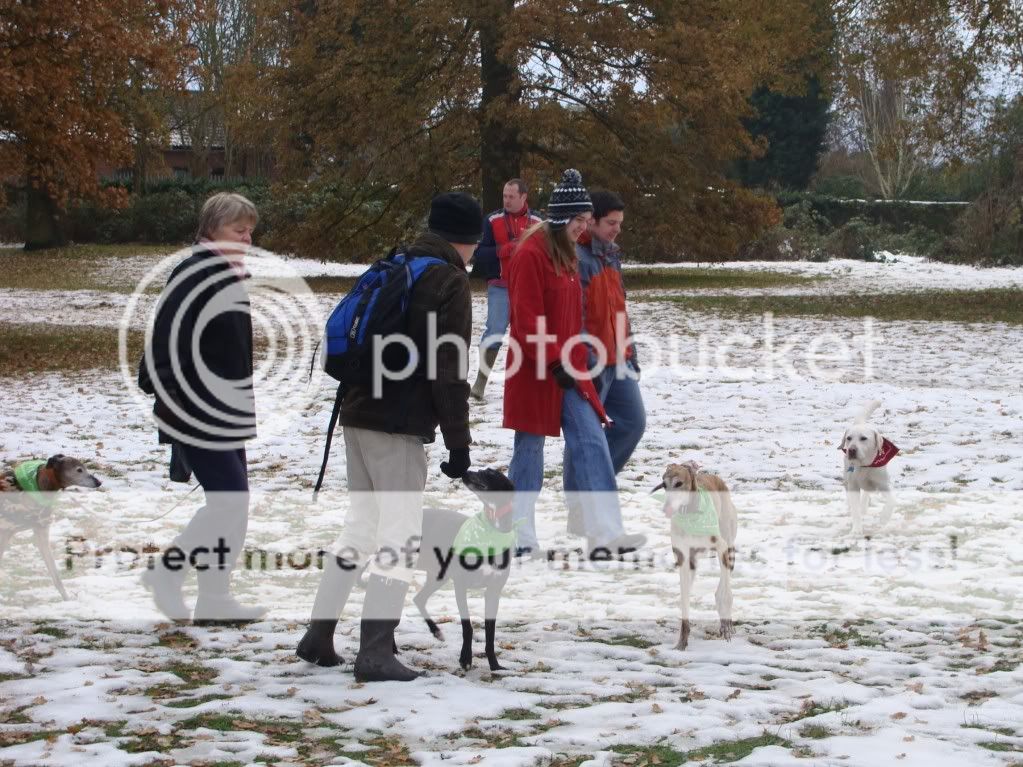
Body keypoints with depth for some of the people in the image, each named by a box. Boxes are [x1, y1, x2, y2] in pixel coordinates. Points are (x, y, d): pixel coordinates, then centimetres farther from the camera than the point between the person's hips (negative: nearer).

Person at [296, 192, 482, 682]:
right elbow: (450, 369, -14)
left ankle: (318, 638, 20)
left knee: (361, 523, 17)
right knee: (399, 532, -5)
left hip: (359, 413, 9)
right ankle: (375, 653, -8)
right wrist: (458, 441, -10)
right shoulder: (450, 282, -9)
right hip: (400, 423, -8)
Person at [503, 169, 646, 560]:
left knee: (592, 443, -2)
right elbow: (528, 318, -19)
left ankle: (604, 534, -6)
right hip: (537, 372, -8)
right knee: (530, 450, 1)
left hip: (566, 370, 8)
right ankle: (518, 538, 12)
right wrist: (554, 363, -21)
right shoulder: (531, 254, -14)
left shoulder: (566, 254, 15)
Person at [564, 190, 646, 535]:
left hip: (617, 361, 9)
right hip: (592, 364, -9)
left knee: (633, 422, 10)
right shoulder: (576, 259, -16)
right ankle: (581, 512, 6)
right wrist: (588, 363, -23)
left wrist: (630, 350, 20)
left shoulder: (610, 255, 14)